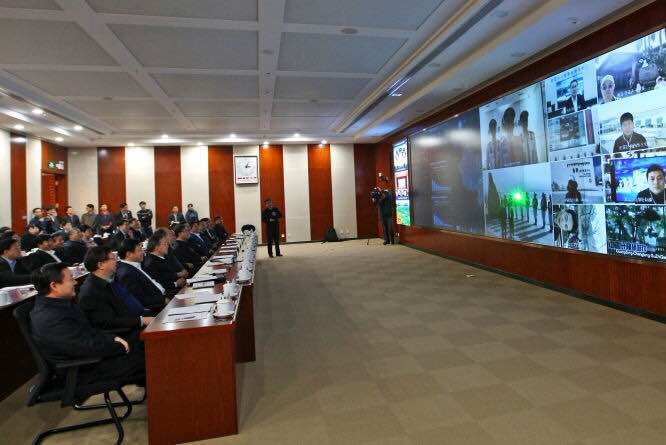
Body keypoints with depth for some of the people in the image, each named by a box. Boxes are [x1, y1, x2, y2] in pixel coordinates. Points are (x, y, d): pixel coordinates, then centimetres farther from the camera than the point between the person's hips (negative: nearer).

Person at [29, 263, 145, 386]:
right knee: (141, 361, -13)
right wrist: (121, 347, -12)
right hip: (82, 371, -9)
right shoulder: (50, 320, -28)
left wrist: (113, 338, -4)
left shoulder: (62, 302, 2)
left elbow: (88, 329, 10)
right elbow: (89, 348, -26)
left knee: (138, 342, 7)